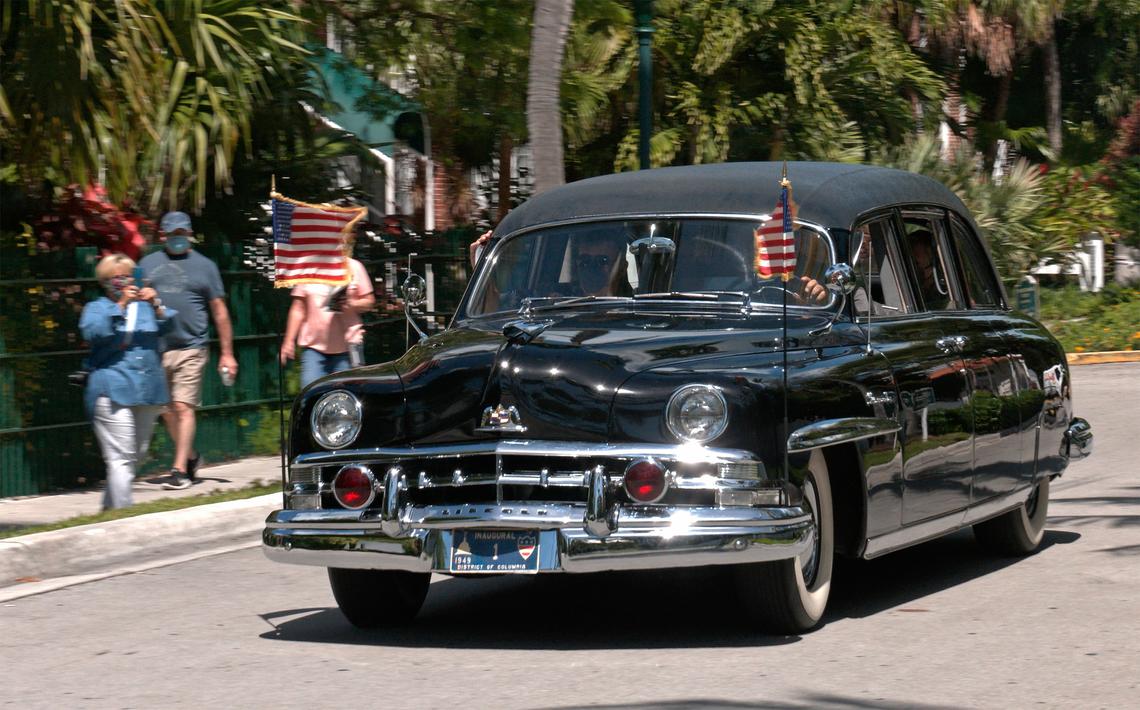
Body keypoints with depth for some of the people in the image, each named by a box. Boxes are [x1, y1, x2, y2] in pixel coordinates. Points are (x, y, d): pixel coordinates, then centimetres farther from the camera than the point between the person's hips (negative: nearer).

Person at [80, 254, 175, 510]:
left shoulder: (145, 304, 19)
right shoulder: (96, 308, 8)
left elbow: (169, 324, 4)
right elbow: (92, 332, -12)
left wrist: (156, 305, -14)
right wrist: (120, 306, -18)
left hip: (148, 391, 5)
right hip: (113, 391, -5)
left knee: (135, 457, 12)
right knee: (121, 458, -13)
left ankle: (110, 508, 25)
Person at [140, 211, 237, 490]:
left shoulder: (204, 266, 8)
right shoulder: (148, 264, 13)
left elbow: (219, 312, 8)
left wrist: (227, 353, 5)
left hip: (190, 349, -3)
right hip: (155, 349, 3)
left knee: (183, 407, -10)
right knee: (166, 411, 8)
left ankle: (180, 469, -8)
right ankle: (190, 456, 27)